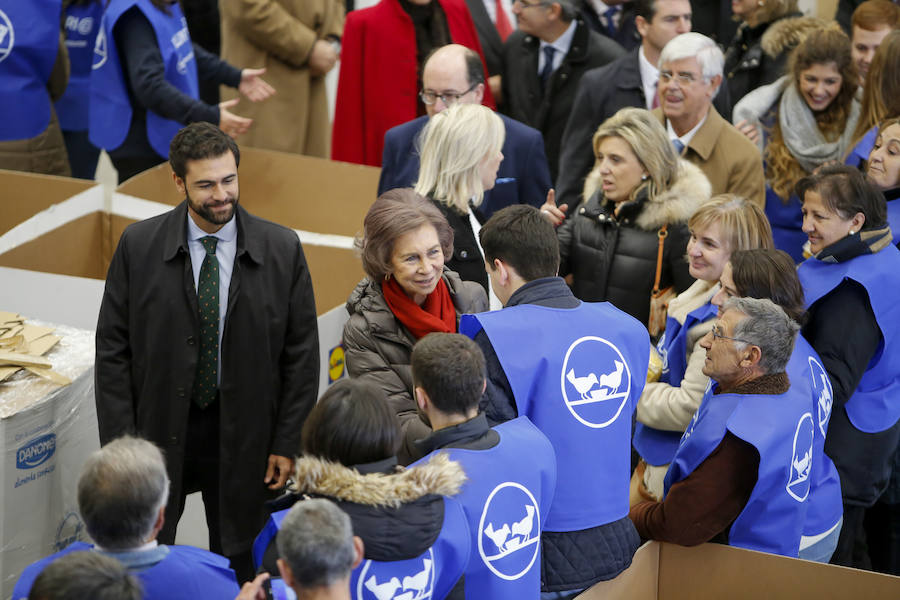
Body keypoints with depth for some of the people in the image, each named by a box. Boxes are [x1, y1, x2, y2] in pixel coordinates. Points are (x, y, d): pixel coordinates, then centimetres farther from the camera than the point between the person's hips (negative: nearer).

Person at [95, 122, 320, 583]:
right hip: (158, 428, 0)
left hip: (243, 436, 0)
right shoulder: (138, 246, -5)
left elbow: (301, 354, 0)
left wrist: (288, 444, -3)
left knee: (237, 563, 11)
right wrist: (120, 444, -7)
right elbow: (112, 350, -2)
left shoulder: (282, 250, -5)